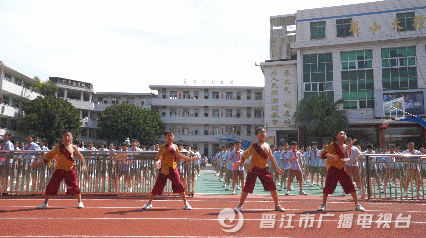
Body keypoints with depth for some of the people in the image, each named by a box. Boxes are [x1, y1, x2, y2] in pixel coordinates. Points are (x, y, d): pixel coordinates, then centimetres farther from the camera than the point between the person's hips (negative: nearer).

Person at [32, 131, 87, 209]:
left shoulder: (73, 147, 0)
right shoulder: (58, 148, -1)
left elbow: (80, 156, 13)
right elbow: (49, 156, 8)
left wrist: (84, 165, 9)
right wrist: (39, 163, 5)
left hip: (70, 169, 0)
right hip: (59, 169, 1)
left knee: (75, 185, -3)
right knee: (52, 185, 0)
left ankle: (80, 202, 11)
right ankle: (45, 203, 16)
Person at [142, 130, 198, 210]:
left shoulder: (175, 146, 10)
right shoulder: (163, 147, -5)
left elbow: (180, 156, 25)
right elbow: (159, 156, -18)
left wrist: (190, 159, 24)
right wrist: (157, 162, -40)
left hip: (173, 169, 3)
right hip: (164, 170, -3)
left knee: (179, 185, -6)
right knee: (158, 186, 1)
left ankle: (186, 203, 6)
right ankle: (149, 203, 20)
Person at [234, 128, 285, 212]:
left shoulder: (267, 146, 10)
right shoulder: (254, 145, -7)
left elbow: (272, 158, 21)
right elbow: (246, 155, -9)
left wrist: (277, 168, 25)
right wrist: (240, 161, -27)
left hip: (264, 169, 5)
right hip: (254, 169, -5)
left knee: (272, 186, -1)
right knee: (248, 186, -8)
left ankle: (277, 205, 13)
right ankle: (240, 205, 7)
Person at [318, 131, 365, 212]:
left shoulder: (346, 147, 9)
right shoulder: (333, 145, -8)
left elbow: (348, 158, 15)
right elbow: (323, 153, -12)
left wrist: (346, 160, -9)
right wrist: (329, 155, -33)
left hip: (342, 168, 5)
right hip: (333, 168, -5)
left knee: (350, 185, 3)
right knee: (328, 186, -11)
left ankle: (357, 205, 15)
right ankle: (323, 204, 4)